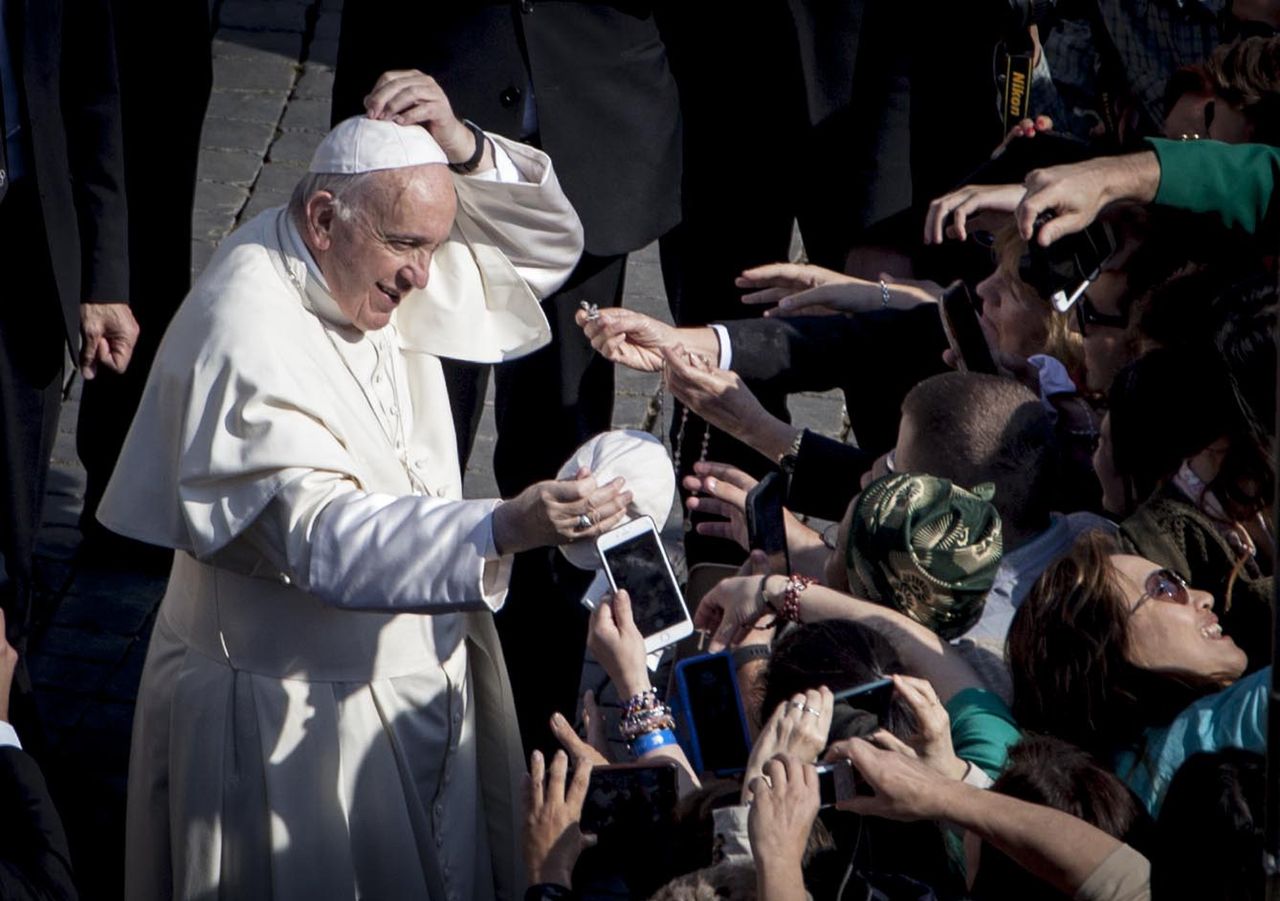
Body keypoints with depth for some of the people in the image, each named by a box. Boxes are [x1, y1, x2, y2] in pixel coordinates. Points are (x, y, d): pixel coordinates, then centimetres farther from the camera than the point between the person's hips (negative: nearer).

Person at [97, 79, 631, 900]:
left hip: (420, 672, 8)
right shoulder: (246, 339, -27)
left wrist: (464, 150, -13)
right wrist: (504, 530, -49)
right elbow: (321, 534, -36)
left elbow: (546, 247, 8)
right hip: (295, 716, -8)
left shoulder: (371, 266, -1)